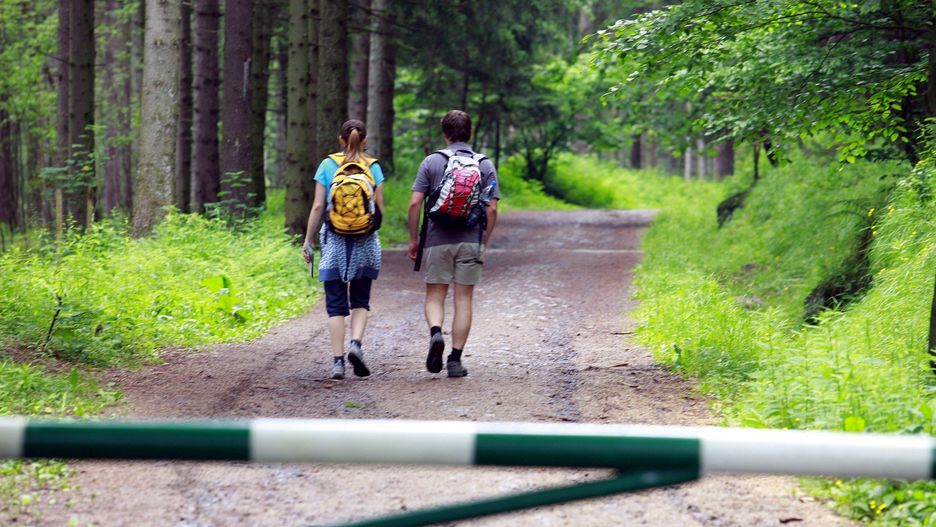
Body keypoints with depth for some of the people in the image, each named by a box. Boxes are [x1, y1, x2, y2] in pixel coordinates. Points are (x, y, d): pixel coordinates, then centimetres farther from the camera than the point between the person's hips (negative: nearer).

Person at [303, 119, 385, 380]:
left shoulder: (328, 166, -3)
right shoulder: (373, 168, -2)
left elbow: (318, 206, -5)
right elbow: (380, 209, -1)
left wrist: (308, 239, 2)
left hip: (334, 242, -1)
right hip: (365, 244, 1)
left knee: (336, 304, 4)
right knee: (360, 300, 15)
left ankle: (338, 361, -1)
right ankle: (356, 344, -8)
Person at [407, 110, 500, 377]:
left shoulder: (432, 162, 0)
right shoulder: (485, 165, 4)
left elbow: (415, 203, -5)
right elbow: (492, 209, -1)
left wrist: (414, 239, 5)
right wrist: (484, 243, 10)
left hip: (437, 241, -1)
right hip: (470, 241, 1)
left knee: (435, 296, 8)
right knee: (463, 300, 6)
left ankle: (436, 333, -21)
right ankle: (456, 359, 3)